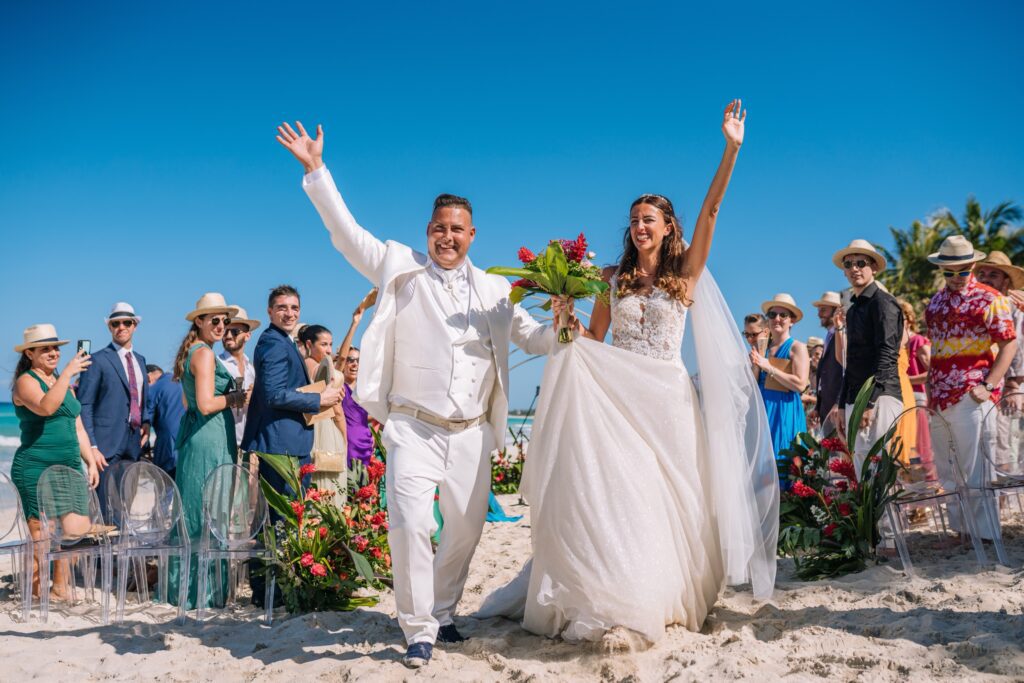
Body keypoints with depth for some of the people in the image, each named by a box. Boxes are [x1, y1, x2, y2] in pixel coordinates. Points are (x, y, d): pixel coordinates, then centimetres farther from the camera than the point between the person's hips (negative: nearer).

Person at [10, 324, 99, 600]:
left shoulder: (64, 383, 19)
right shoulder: (25, 382, -4)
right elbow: (46, 407, -26)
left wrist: (91, 462, 16)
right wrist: (68, 372, -27)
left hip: (70, 468, 7)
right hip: (36, 470, -7)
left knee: (79, 533, -2)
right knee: (42, 537, -6)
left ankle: (61, 588, 9)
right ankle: (37, 593, 5)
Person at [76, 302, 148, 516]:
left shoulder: (140, 360, 17)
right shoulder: (98, 360, -4)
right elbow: (84, 406, -7)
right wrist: (91, 446, -15)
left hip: (133, 442, 6)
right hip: (107, 442, -6)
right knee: (105, 509, -7)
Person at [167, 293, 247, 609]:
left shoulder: (192, 352, 17)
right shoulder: (205, 354, -13)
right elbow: (206, 404, -21)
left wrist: (230, 398, 16)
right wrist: (235, 398, -6)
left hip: (193, 436, 10)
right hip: (209, 440, -10)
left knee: (194, 512, 14)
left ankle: (184, 584, 22)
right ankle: (203, 589, 3)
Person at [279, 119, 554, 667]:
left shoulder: (494, 290, 13)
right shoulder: (401, 270, 5)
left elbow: (532, 337, 17)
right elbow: (346, 233, 1)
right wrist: (316, 170, -5)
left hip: (473, 433, 4)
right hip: (415, 427, -3)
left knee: (467, 528, 8)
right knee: (410, 525, -15)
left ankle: (442, 613, 29)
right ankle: (419, 629, 0)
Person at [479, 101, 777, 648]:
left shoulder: (686, 273, 5)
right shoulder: (613, 277, 10)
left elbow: (711, 210, -5)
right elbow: (593, 339, 11)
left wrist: (731, 147, -12)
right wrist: (567, 320, -9)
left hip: (667, 397, -1)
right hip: (615, 396, 1)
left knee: (662, 496, 4)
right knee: (614, 494, -4)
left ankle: (661, 598, 15)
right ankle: (620, 606, 2)